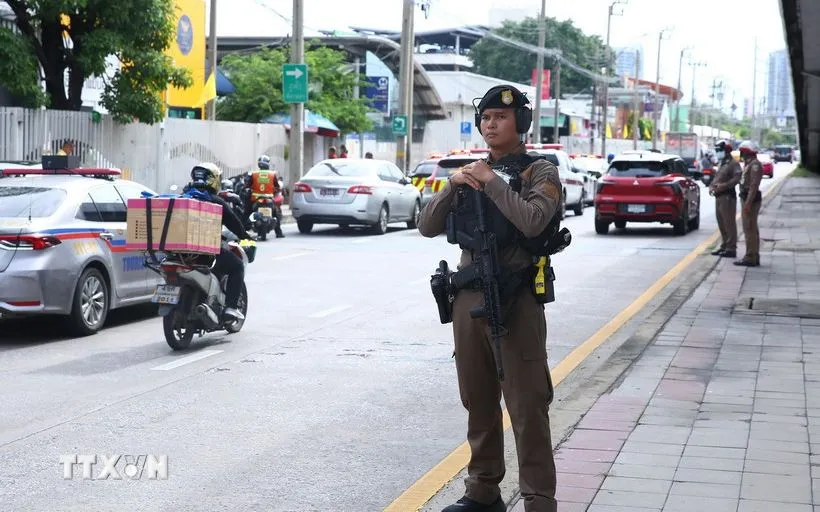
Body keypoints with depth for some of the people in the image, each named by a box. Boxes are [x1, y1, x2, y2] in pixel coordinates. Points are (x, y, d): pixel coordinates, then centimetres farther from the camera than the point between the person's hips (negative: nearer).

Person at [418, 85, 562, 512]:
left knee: (527, 406, -4)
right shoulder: (470, 172, 14)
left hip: (516, 300, -6)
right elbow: (428, 227, 7)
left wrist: (491, 181, -15)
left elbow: (533, 221, -21)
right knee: (478, 403, 13)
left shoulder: (540, 172, -2)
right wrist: (453, 184, -7)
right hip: (468, 299, 6)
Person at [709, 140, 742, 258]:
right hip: (719, 196, 10)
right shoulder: (721, 164, 20)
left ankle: (731, 249, -7)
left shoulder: (733, 164, -10)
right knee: (721, 223, 14)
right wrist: (711, 186, 6)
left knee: (729, 223, -8)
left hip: (727, 196, -10)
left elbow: (737, 178, -23)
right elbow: (716, 179, 26)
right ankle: (724, 246, 23)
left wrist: (723, 186, -27)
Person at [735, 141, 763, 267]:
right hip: (748, 199, 11)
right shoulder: (749, 164, 17)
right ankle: (754, 257, 18)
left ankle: (750, 258, -10)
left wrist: (748, 203, -26)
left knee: (749, 229, -10)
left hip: (751, 200, -11)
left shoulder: (755, 165, -15)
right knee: (752, 230, 13)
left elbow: (754, 185, -22)